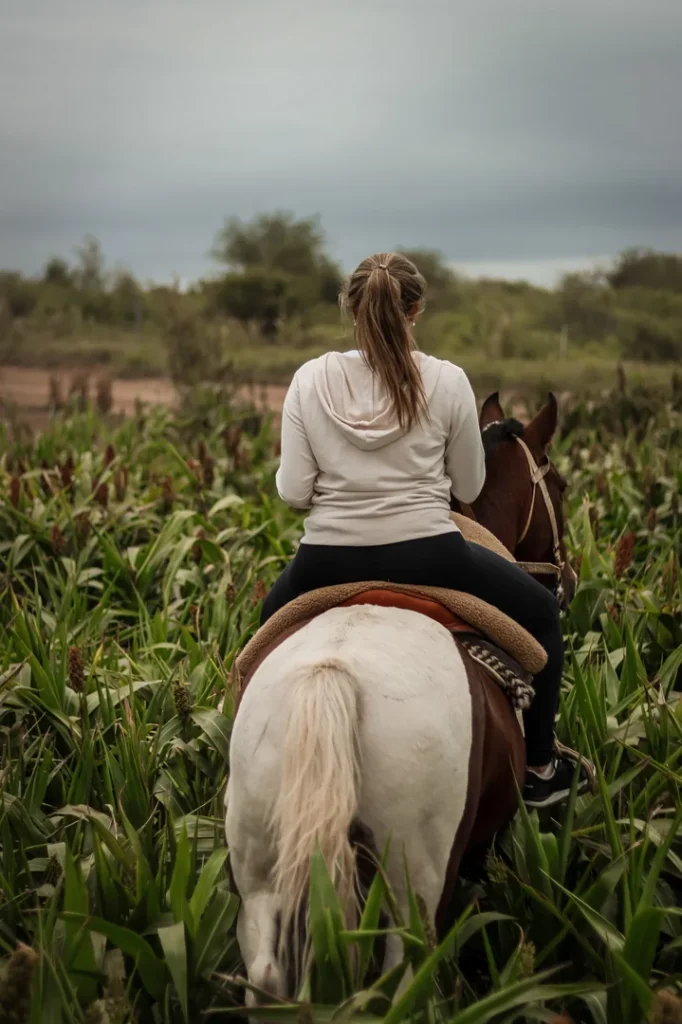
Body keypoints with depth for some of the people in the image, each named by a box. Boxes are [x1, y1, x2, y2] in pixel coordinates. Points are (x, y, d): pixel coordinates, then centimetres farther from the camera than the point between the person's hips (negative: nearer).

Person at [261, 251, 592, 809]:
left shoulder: (311, 380, -3)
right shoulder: (448, 382, -5)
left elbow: (292, 492, -2)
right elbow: (469, 489, 4)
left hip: (330, 564, 2)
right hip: (428, 558, -2)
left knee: (274, 619, 38)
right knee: (540, 613, 25)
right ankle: (539, 768, 30)